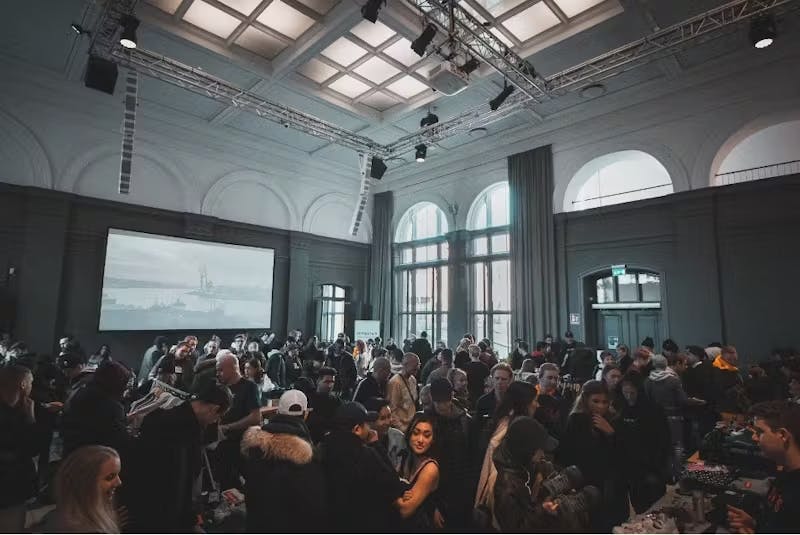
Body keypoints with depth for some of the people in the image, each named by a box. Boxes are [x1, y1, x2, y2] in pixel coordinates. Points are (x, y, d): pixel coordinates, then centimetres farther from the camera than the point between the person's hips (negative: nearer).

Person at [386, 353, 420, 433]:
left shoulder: (413, 379, 6)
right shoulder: (395, 382, -17)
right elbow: (392, 410, -15)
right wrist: (401, 428, -15)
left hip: (412, 425, 7)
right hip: (401, 428, -6)